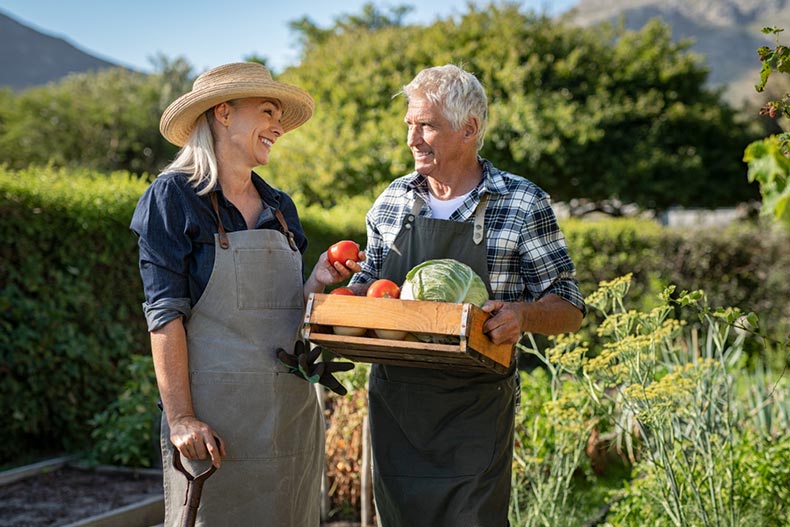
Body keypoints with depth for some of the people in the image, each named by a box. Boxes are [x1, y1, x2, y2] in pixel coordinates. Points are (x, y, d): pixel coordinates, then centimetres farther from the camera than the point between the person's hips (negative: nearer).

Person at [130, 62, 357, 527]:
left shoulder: (280, 208, 14)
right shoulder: (175, 196, -4)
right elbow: (165, 312, -11)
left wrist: (317, 282, -3)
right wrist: (180, 417, -17)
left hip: (292, 412, 6)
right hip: (216, 414, -6)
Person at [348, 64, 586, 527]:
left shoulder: (524, 205, -5)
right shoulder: (393, 199, 7)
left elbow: (569, 310, -3)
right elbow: (368, 280, 20)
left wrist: (522, 314, -24)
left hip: (477, 410, -4)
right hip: (394, 399, 4)